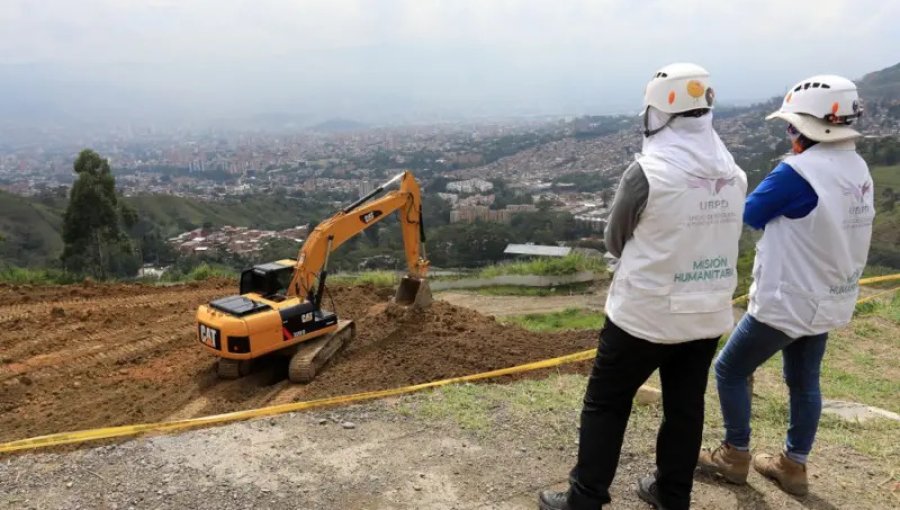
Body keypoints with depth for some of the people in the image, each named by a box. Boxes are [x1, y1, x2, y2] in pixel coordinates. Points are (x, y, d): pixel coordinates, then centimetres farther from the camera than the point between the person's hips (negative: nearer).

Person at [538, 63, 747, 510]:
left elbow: (615, 240, -5)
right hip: (708, 312, 6)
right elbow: (717, 236, 12)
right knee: (686, 407, 18)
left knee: (605, 404, 9)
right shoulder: (733, 173, 1)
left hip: (645, 312, -6)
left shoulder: (649, 171, -18)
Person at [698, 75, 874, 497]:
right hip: (829, 301, 8)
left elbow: (750, 214, -11)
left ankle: (735, 457, 22)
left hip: (786, 302, -8)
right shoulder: (858, 169, 3)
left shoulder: (798, 172, -24)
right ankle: (793, 466, 32)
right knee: (804, 383, 20)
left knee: (729, 370, 9)